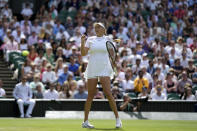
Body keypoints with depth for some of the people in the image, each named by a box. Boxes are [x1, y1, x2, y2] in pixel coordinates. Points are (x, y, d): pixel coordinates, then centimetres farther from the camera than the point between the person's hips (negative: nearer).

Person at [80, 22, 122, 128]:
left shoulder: (107, 39, 7)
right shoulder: (90, 39, 8)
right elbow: (83, 53, 1)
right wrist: (82, 42, -13)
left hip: (104, 70, -1)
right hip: (92, 70, 1)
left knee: (108, 94, -12)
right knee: (90, 96, 1)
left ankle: (117, 118, -3)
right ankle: (85, 121, 9)